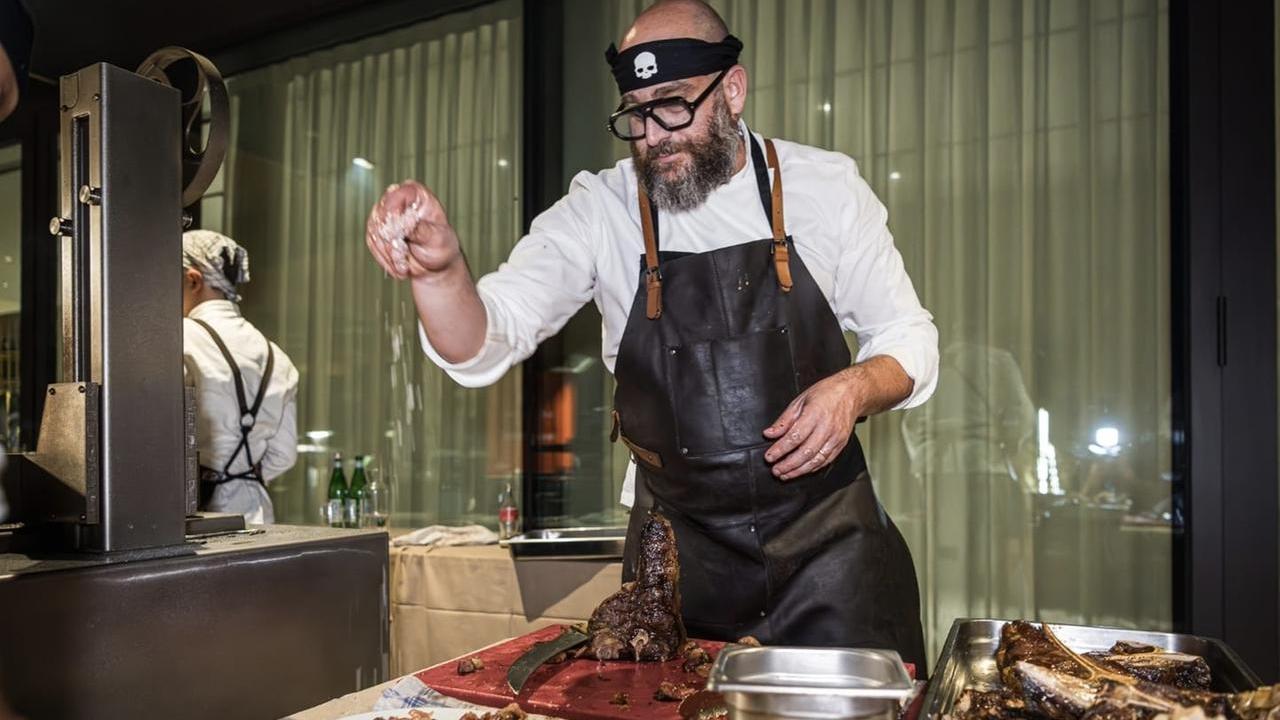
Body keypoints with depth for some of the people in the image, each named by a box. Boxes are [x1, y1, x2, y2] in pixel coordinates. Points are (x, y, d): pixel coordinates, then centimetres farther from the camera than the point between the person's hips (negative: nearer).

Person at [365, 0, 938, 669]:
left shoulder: (825, 185, -4)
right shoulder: (599, 210, -6)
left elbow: (908, 338, 4)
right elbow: (482, 348, -15)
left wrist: (853, 388, -18)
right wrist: (439, 269, -36)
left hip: (826, 530, 0)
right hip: (679, 541, 0)